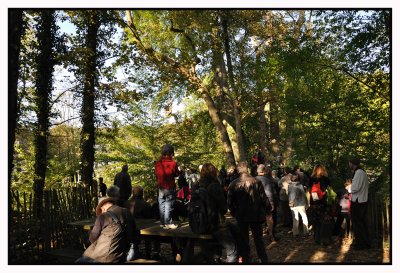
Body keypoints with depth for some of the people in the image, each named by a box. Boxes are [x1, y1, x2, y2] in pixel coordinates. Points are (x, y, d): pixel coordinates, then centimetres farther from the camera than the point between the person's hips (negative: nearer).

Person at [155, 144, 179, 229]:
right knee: (169, 205, 1)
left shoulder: (158, 163, 0)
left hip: (161, 187, 5)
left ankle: (162, 222, 18)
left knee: (162, 204, 12)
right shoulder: (173, 163, -14)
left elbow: (157, 173, 10)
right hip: (170, 187, -5)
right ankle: (168, 223, 2)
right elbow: (176, 174, -2)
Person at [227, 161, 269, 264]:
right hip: (256, 216, 1)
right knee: (259, 240, 14)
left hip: (241, 217, 0)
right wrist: (262, 211, 9)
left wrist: (235, 213, 9)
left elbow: (230, 203, -6)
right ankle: (264, 260, 17)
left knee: (244, 240, 14)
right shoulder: (257, 182, -10)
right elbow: (264, 199, -6)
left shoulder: (233, 184, -10)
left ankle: (245, 260, 20)